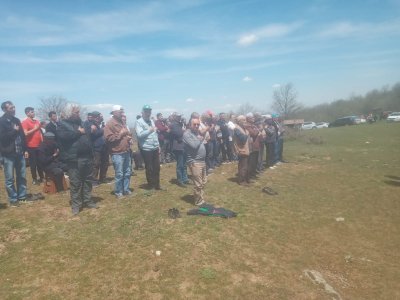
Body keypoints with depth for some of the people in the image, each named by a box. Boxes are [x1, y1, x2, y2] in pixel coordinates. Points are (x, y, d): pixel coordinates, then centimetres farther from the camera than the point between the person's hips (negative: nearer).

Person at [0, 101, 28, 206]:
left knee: (22, 176, 11)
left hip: (19, 153, 5)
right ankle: (13, 199, 13)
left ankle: (22, 196, 22)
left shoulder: (16, 120, 11)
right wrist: (14, 130, -13)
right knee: (10, 179, 3)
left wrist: (25, 149, 13)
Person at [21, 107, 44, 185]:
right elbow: (25, 134, -19)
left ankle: (41, 177, 22)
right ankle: (34, 179, 12)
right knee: (33, 163, 3)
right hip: (31, 146, -6)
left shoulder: (37, 121, 13)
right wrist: (34, 129, -13)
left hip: (39, 145, 6)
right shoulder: (25, 122, -8)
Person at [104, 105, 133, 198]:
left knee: (127, 172, 12)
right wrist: (120, 134, -15)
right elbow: (108, 138, -18)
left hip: (126, 152, 8)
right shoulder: (109, 124, -9)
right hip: (117, 153, -8)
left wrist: (129, 137, 8)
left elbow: (128, 133, 30)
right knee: (119, 174, -4)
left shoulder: (122, 122, 16)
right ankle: (118, 192, 10)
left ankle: (126, 189, 25)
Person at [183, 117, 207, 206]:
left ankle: (201, 199, 31)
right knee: (198, 184, -3)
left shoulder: (198, 133, 14)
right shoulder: (187, 134, -11)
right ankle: (199, 202, 11)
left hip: (202, 161, 9)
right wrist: (200, 139, -9)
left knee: (203, 182, 17)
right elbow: (194, 145, -23)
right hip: (194, 162, -9)